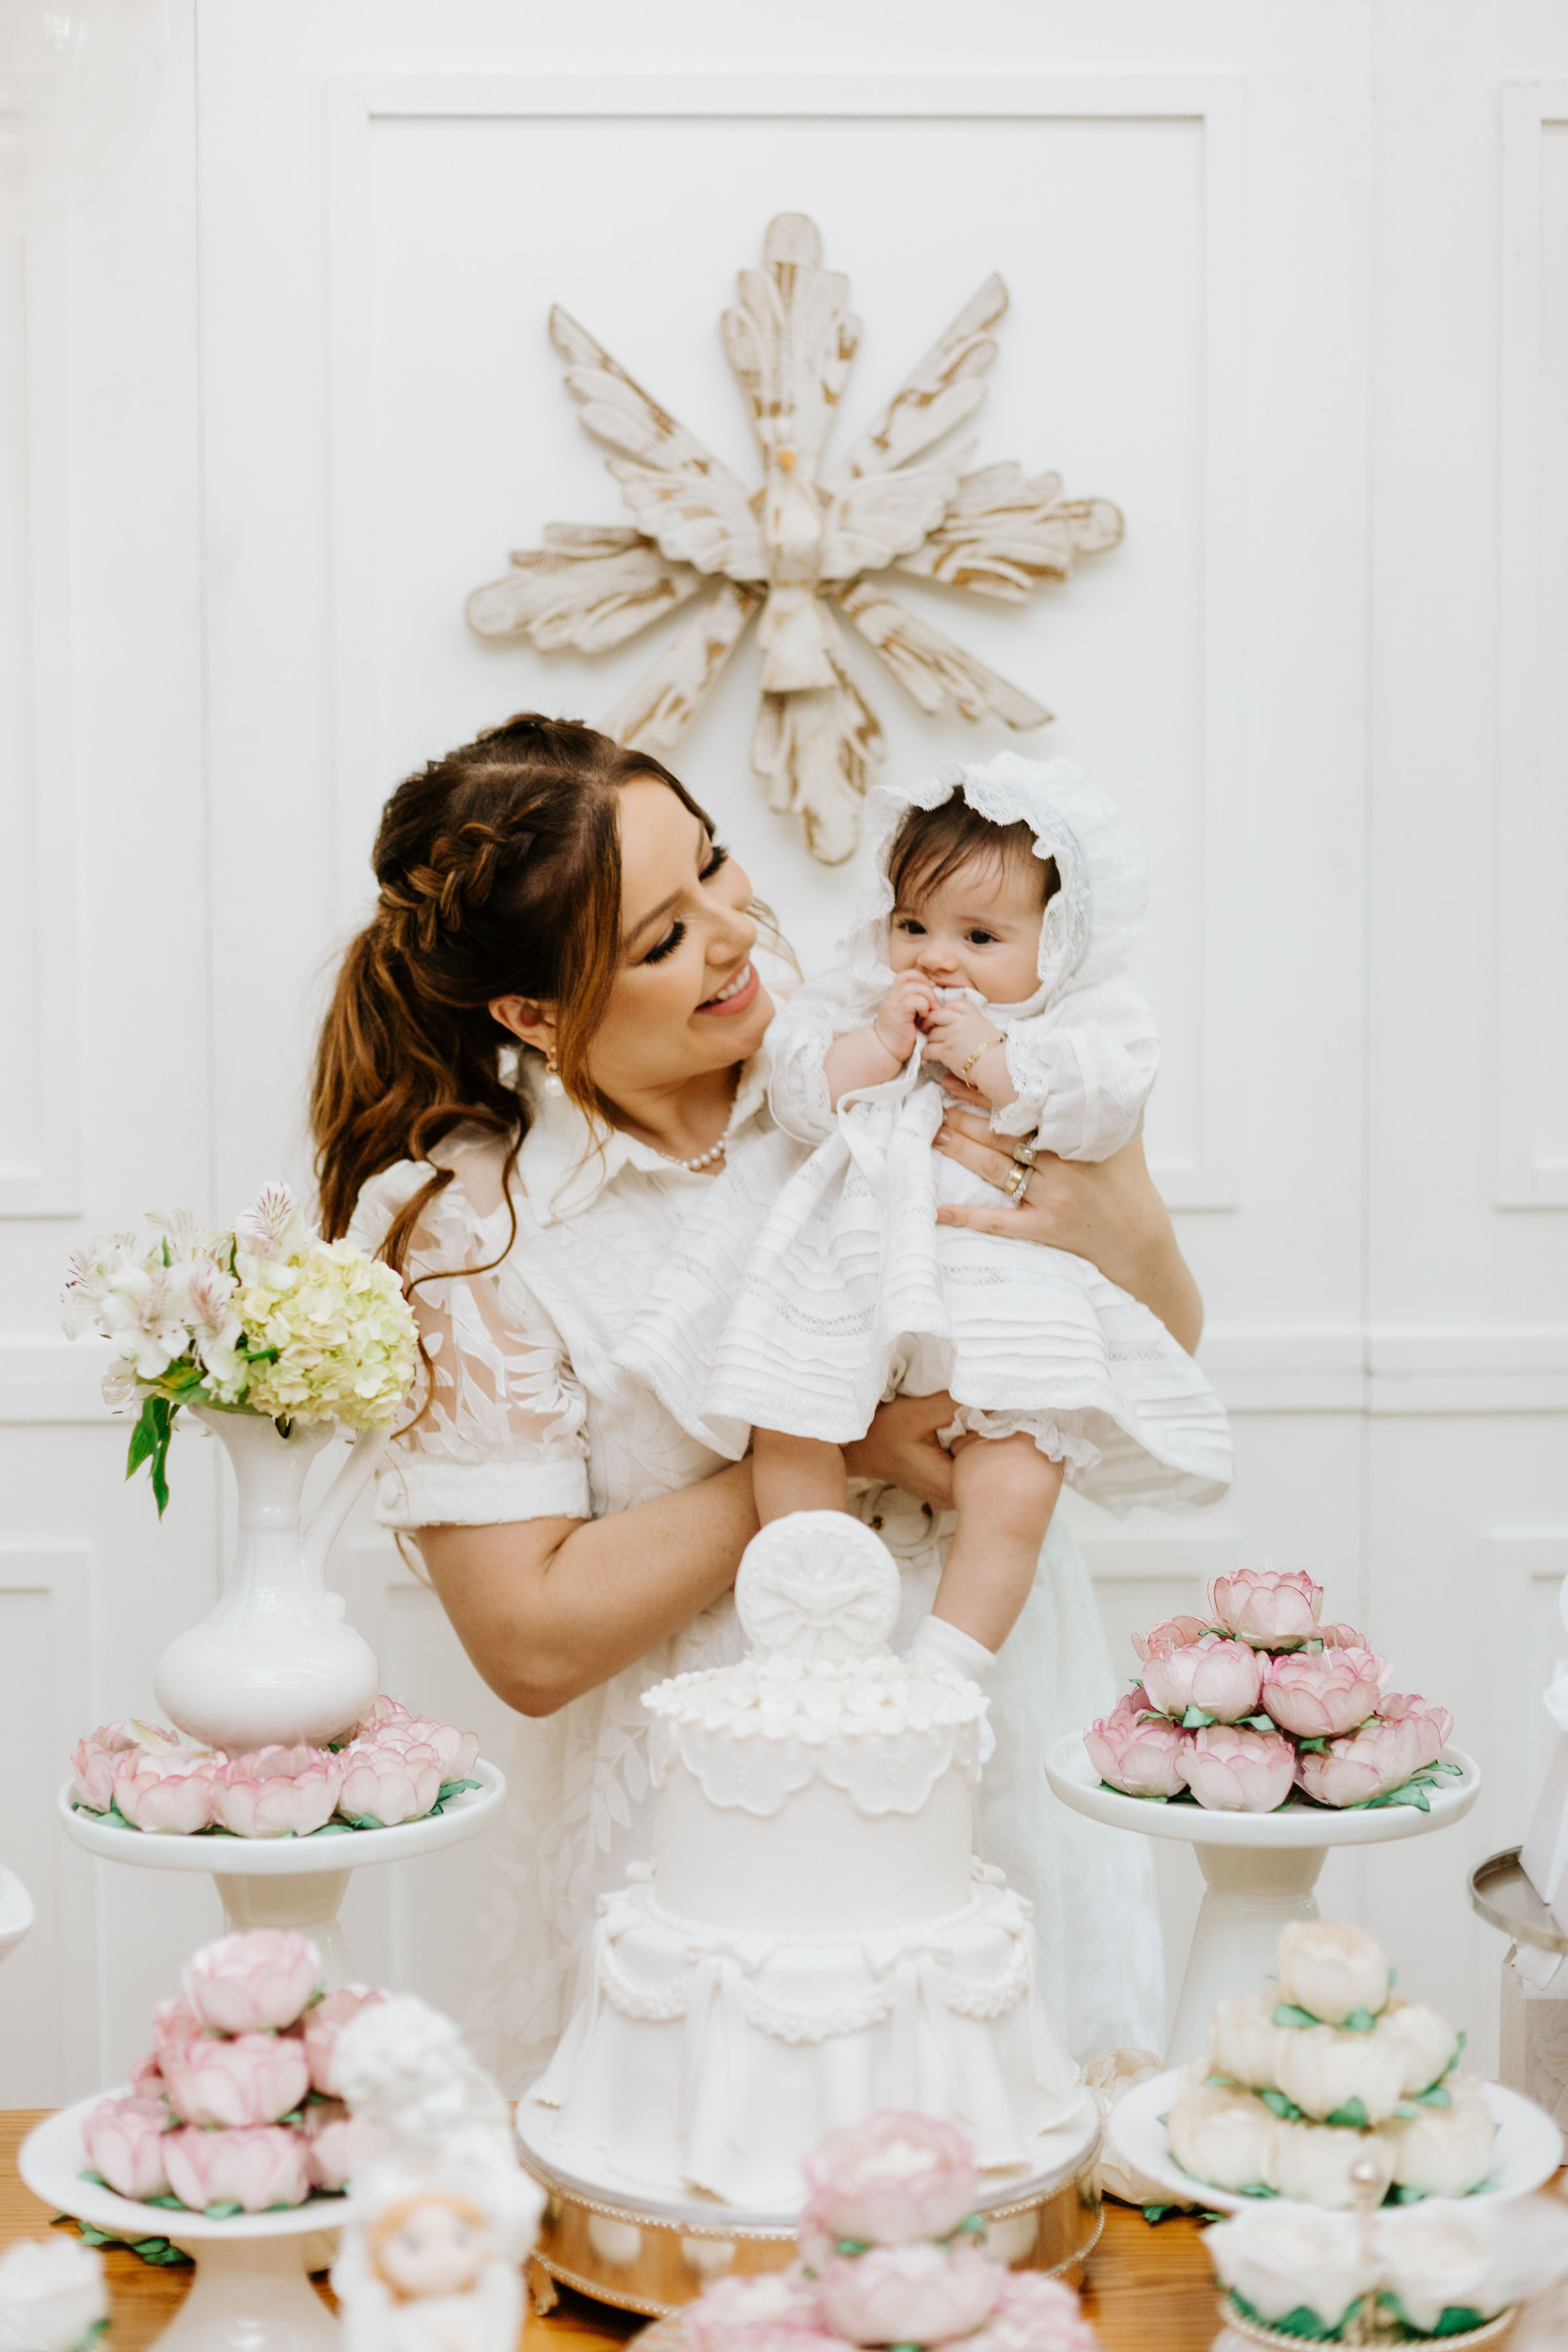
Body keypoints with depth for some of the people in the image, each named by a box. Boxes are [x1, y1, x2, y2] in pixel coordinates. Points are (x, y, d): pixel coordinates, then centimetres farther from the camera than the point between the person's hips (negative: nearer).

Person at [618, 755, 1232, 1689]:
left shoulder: (1093, 1013, 6)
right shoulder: (855, 1000, 13)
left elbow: (1102, 1106, -10)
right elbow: (800, 1092, 2)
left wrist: (989, 1055, -13)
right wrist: (877, 1043, -10)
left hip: (1011, 1271, -2)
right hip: (856, 1262, 3)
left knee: (1016, 1481, -16)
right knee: (786, 1425, -12)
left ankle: (948, 1667, -5)